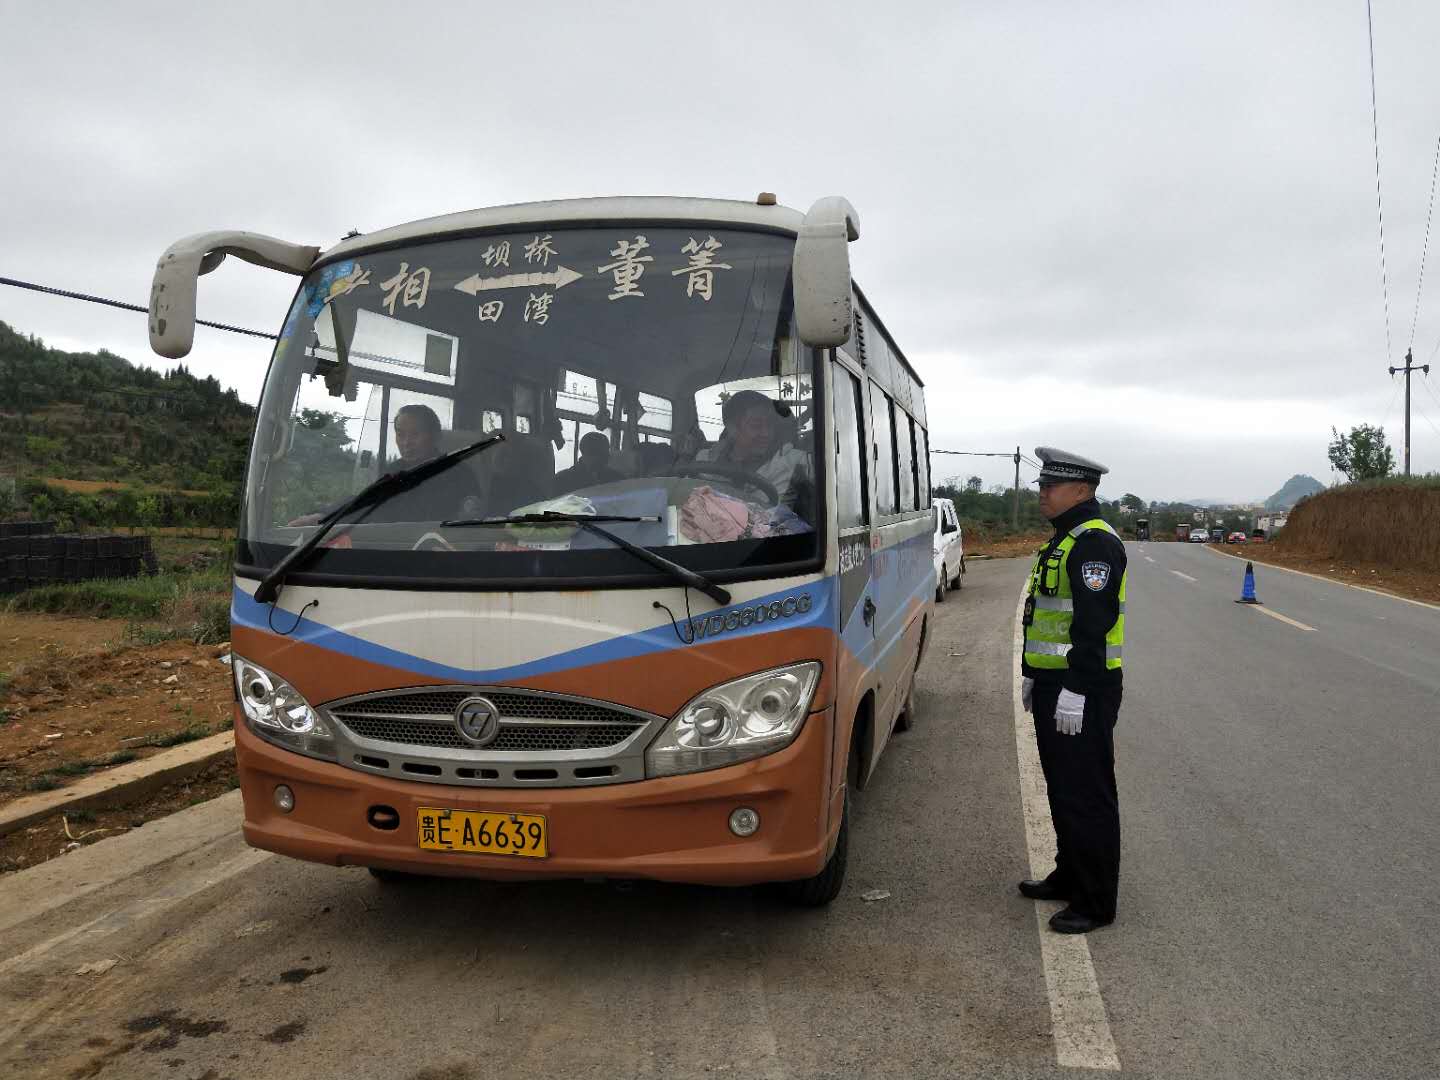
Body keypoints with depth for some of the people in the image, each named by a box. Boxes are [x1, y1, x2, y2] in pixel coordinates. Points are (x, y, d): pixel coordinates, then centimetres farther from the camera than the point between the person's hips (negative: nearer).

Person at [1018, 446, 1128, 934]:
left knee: (1087, 796, -2)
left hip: (1082, 692, -11)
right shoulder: (1062, 541, 17)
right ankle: (1070, 877, 32)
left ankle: (1095, 903, 7)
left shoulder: (1095, 543, -17)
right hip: (1053, 687, 11)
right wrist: (1031, 675, 24)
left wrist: (1074, 692, -26)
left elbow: (1093, 624, -24)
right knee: (1062, 789, 19)